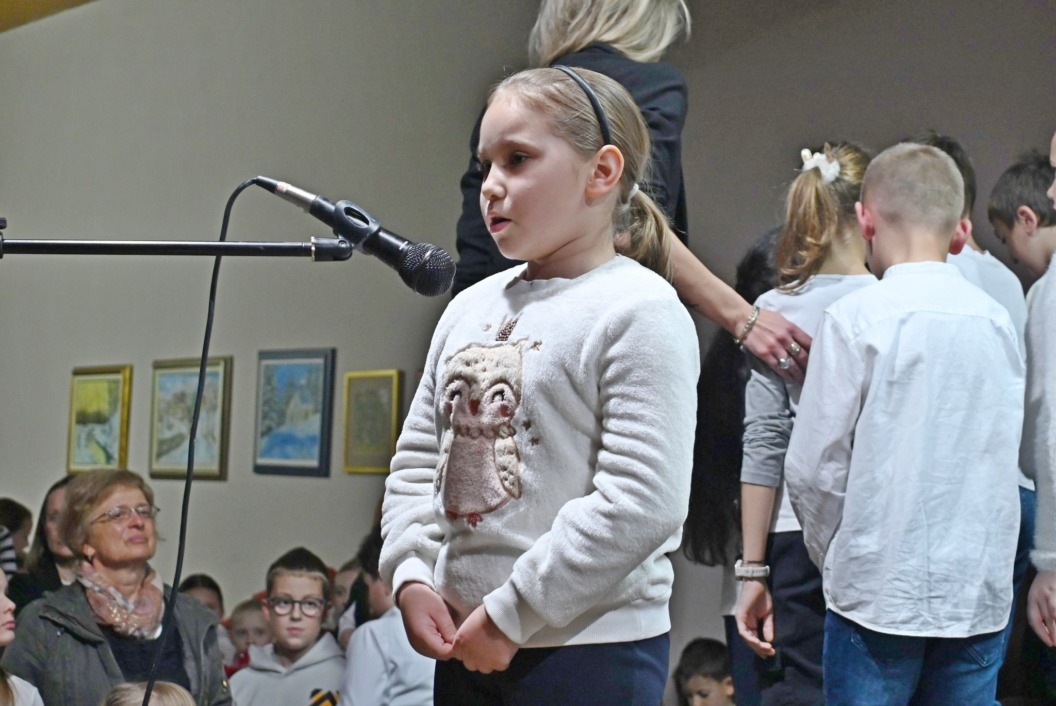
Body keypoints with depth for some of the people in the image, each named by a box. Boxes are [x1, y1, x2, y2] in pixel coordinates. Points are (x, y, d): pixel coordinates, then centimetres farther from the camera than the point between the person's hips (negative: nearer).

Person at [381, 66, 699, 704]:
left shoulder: (640, 312, -11)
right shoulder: (471, 307, 11)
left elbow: (641, 504, -19)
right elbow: (418, 459, 15)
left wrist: (512, 614, -17)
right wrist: (411, 575, -1)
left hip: (589, 651, -7)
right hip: (462, 643, 7)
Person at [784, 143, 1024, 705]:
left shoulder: (856, 317, -10)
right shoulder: (997, 320, 4)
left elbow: (814, 468, -9)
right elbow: (1006, 459, 12)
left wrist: (835, 558, 7)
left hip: (881, 592, -4)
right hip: (981, 594, 4)